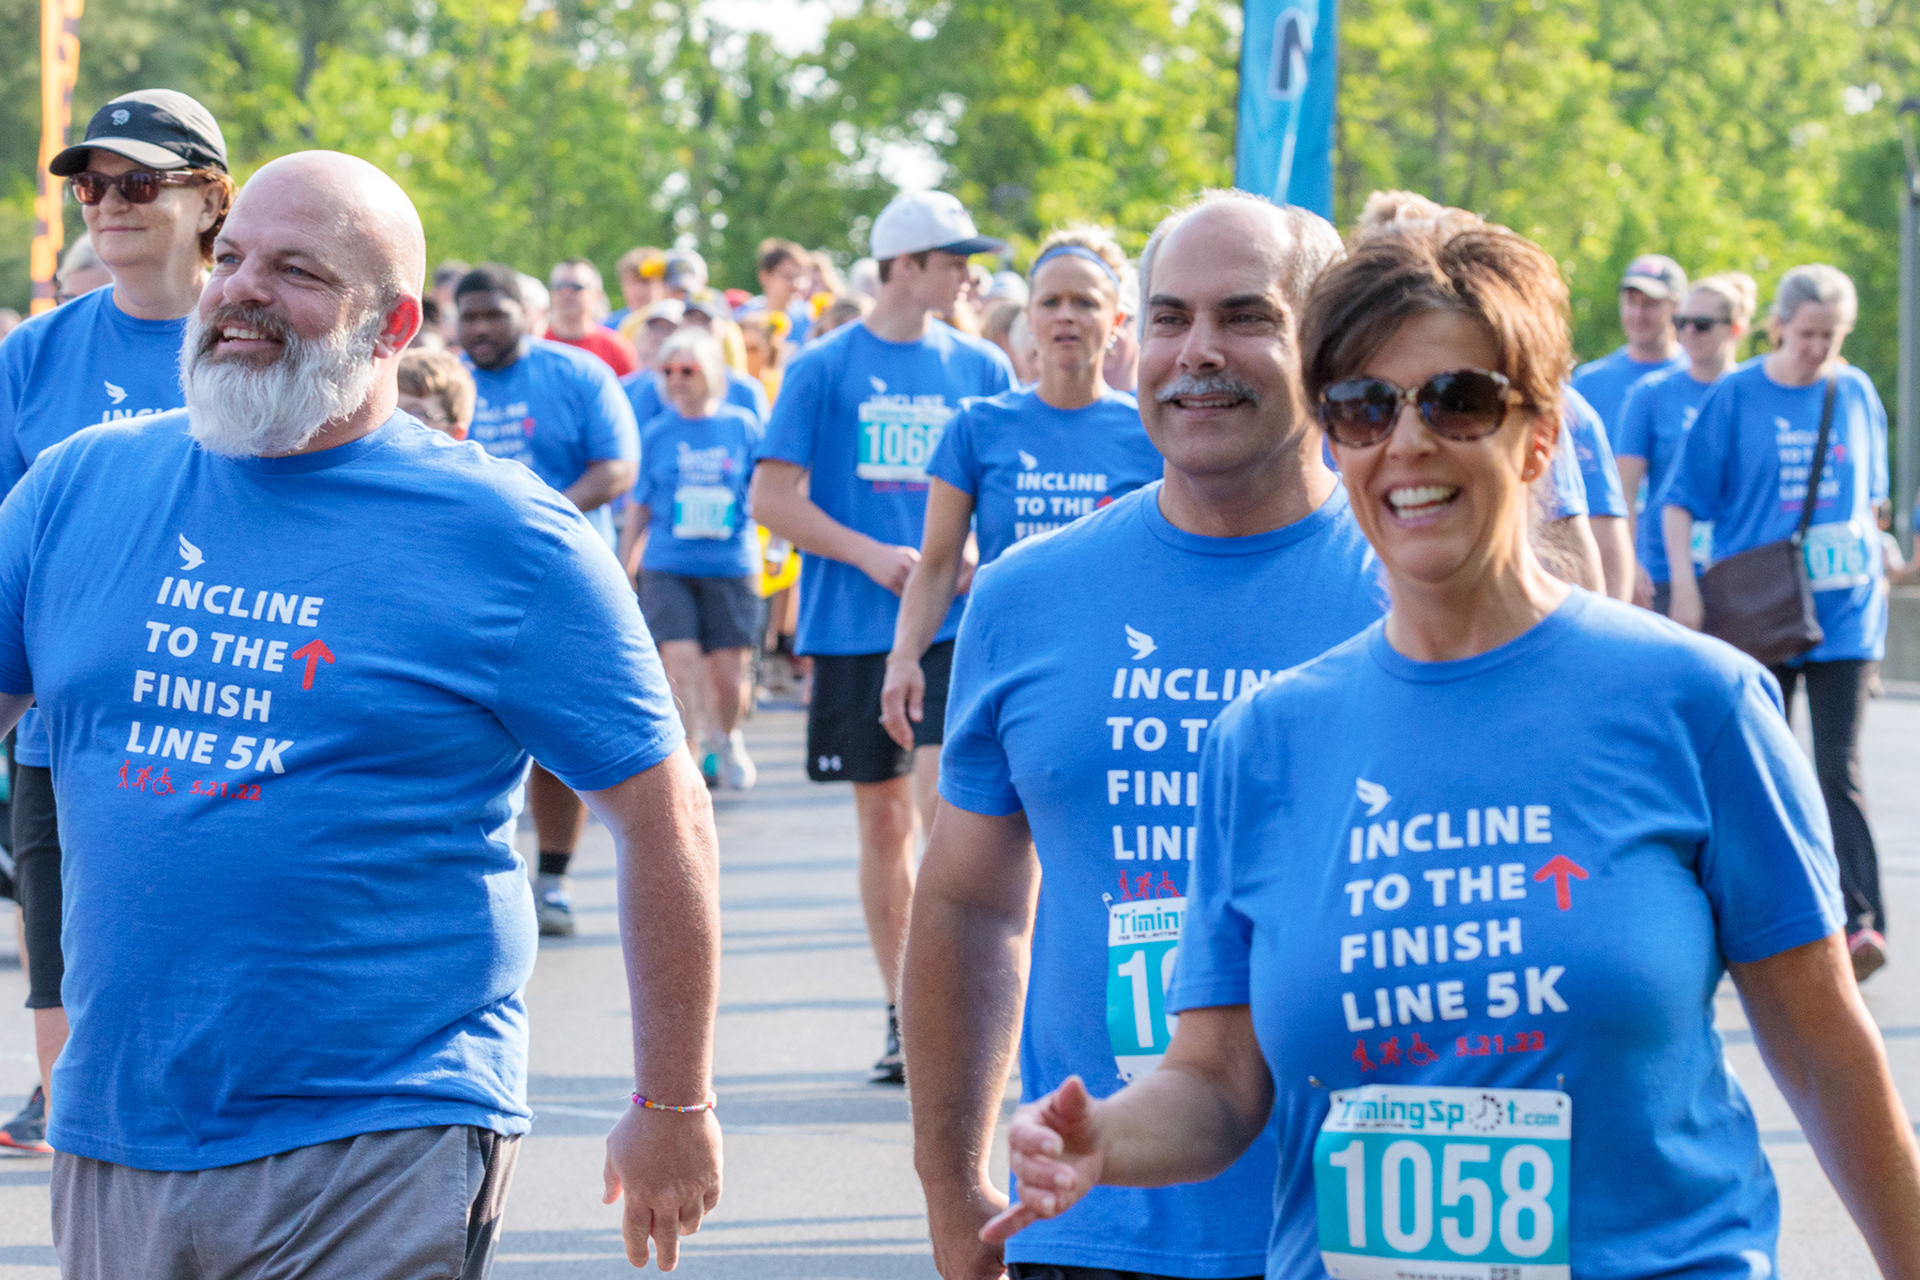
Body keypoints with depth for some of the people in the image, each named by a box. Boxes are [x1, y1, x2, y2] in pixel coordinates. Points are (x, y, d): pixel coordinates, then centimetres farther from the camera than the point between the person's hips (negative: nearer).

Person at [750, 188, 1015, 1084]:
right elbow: (772, 497, -1)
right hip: (857, 630, 0)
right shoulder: (826, 369, 1)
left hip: (958, 624, 0)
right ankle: (900, 1010, 17)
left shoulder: (981, 368, 7)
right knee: (883, 820, 8)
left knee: (943, 807, -14)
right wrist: (871, 554, -12)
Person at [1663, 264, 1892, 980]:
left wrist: (1875, 568, 15)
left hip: (1844, 609, 0)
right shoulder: (1735, 398, -2)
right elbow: (1681, 498, -1)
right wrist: (1684, 585, -10)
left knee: (1838, 767, -9)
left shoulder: (1857, 395, 6)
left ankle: (1861, 922, -15)